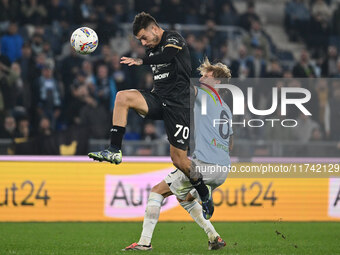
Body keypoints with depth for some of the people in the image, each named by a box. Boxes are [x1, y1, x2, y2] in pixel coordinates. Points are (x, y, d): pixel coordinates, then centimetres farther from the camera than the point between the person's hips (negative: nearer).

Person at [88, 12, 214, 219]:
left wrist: (141, 61, -46)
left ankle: (205, 194, 18)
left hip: (178, 104, -7)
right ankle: (115, 151, -21)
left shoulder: (174, 39, -10)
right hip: (158, 100, 7)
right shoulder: (152, 48, 14)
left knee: (179, 160, -6)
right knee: (122, 97, -18)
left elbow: (167, 54, -33)